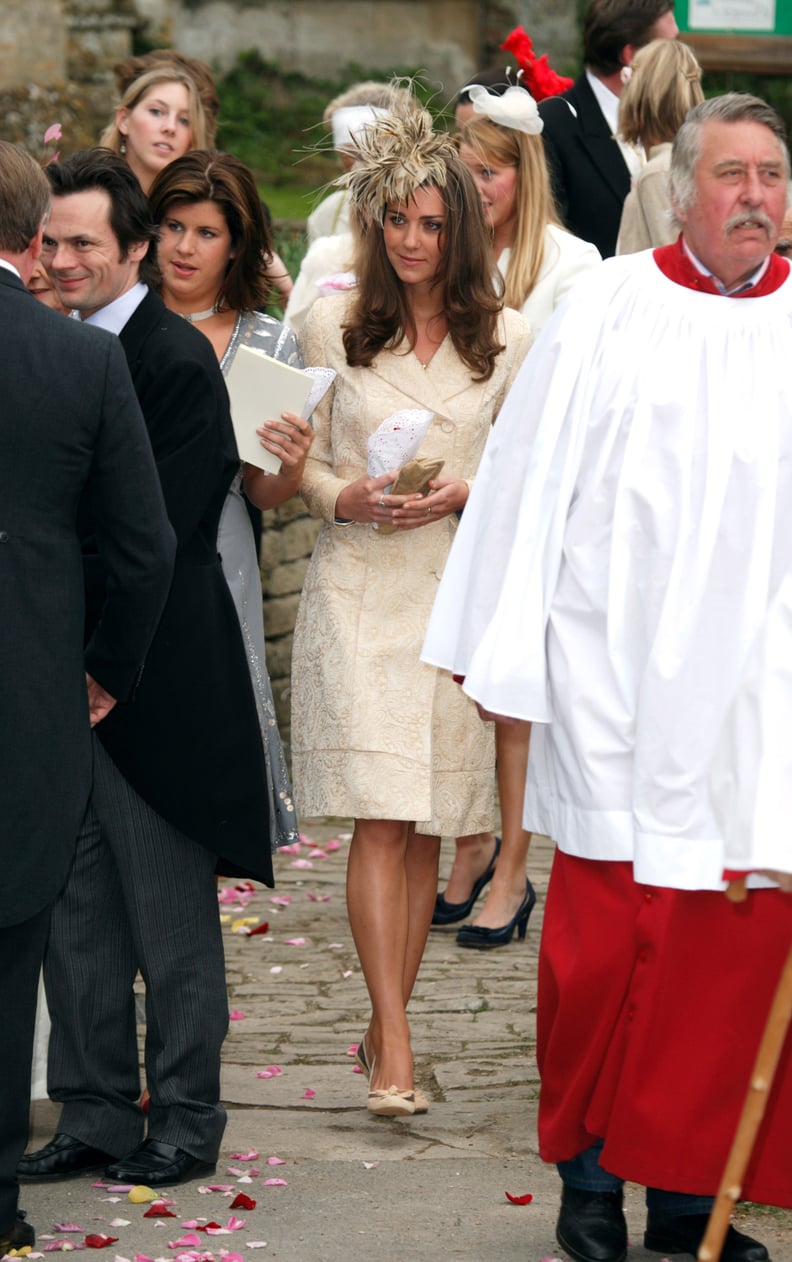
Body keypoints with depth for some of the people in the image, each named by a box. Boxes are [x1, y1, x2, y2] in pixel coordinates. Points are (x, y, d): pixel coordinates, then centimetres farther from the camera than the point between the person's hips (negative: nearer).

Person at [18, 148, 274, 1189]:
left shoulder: (177, 361, -13)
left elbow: (160, 536, -17)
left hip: (151, 682, -7)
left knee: (170, 918, 4)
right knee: (74, 914, 13)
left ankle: (186, 1119, 14)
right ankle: (96, 1114, 22)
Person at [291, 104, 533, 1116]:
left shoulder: (504, 339, 4)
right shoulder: (333, 323, 3)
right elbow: (301, 459, 8)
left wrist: (463, 494, -9)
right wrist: (344, 498, -13)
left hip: (455, 590, 2)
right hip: (358, 587, -2)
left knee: (425, 826, 6)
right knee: (381, 822, -10)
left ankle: (386, 1025, 18)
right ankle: (393, 1050, -11)